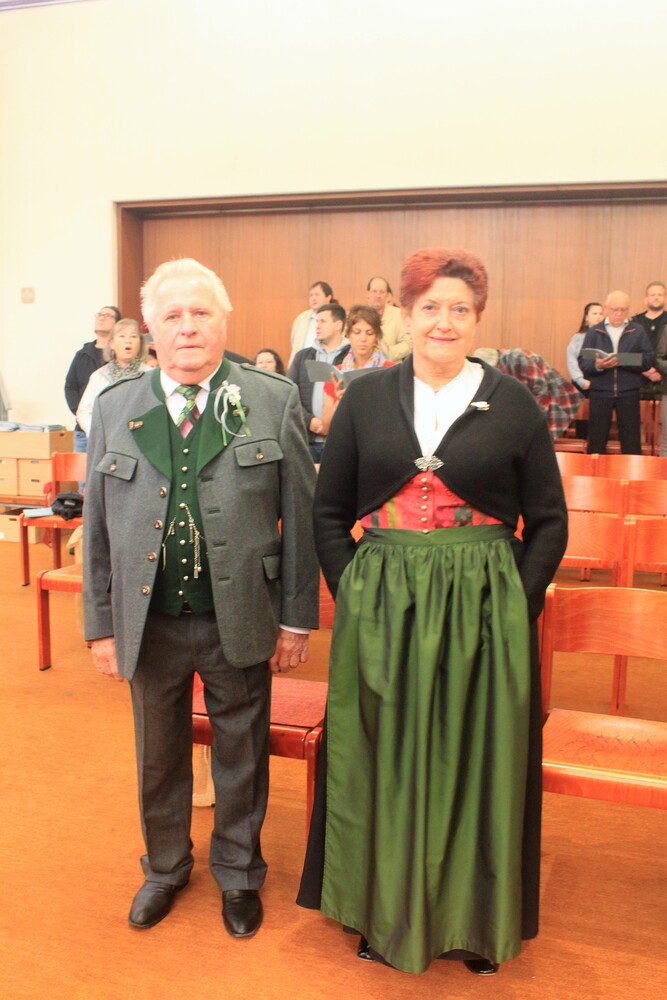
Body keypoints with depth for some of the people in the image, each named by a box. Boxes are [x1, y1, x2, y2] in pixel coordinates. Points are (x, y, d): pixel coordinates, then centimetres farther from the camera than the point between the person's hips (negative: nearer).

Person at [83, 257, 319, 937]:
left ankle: (238, 874, 41)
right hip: (149, 623, 2)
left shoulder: (274, 402, -5)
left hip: (239, 621, -1)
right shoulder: (114, 408, 0)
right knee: (159, 756, 20)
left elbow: (300, 517, -4)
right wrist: (101, 624, 2)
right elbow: (98, 526, 3)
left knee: (241, 757, 16)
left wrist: (296, 619, -5)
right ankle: (165, 868, 46)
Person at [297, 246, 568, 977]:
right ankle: (384, 910, 33)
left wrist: (515, 604, -6)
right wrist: (352, 594, -2)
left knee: (476, 766, 10)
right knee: (383, 764, 11)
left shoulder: (512, 405, 1)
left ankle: (475, 916, 33)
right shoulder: (365, 398, 4)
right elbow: (329, 511, 7)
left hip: (482, 610, -1)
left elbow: (548, 521, 4)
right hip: (380, 609, 1)